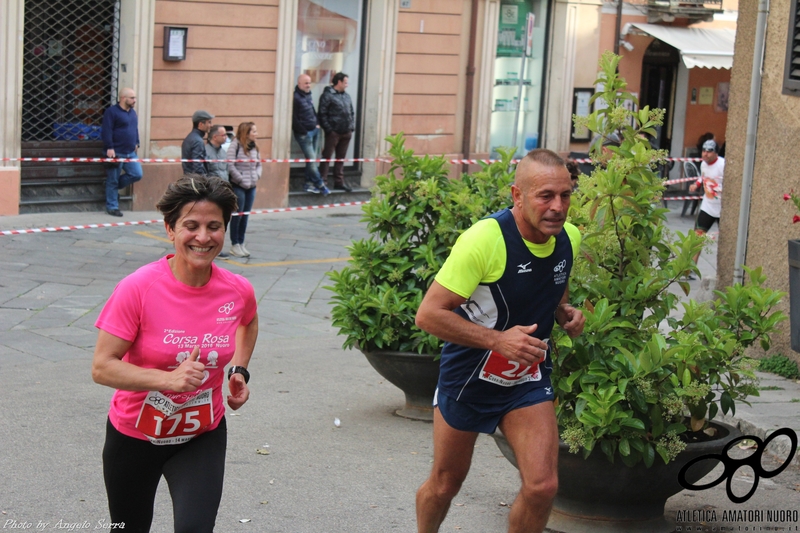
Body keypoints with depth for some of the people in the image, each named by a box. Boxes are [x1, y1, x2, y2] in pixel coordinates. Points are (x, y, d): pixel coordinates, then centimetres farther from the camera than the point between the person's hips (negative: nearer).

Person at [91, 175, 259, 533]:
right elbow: (102, 368, -23)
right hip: (134, 436, -1)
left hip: (202, 437, 2)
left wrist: (239, 370, 2)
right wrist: (169, 379, -34)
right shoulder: (138, 288, -22)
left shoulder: (238, 291, -11)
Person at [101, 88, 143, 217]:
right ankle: (112, 207, 8)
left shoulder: (132, 112, 14)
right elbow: (107, 131, -15)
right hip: (116, 153, -7)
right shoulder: (112, 112, -10)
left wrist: (136, 143, 16)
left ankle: (114, 187, 22)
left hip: (130, 153, 7)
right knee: (113, 180, 0)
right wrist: (109, 148, -20)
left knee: (137, 174, 0)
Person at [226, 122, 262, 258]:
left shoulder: (254, 147, 9)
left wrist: (257, 176, 0)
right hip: (238, 186, -6)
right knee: (237, 215, -1)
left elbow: (258, 164, 17)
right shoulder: (235, 145, -12)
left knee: (245, 216, 11)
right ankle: (234, 245, 9)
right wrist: (242, 180, -14)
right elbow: (230, 166, -16)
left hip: (251, 187, 6)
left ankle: (241, 243, 19)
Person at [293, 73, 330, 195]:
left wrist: (317, 124, 11)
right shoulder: (296, 98, -16)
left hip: (314, 130, 9)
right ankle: (320, 185, 0)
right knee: (311, 159, -5)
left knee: (311, 159, 10)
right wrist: (303, 132, -16)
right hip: (304, 134, -9)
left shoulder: (308, 95, 12)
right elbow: (294, 119, -18)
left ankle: (309, 183, 16)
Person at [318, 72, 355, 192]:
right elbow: (322, 114, -11)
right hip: (333, 132, -7)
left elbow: (352, 113, 21)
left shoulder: (346, 96, 16)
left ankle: (339, 182, 19)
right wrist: (328, 129, -16)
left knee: (341, 158, 12)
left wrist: (352, 127, 9)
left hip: (346, 133, 7)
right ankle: (322, 181, -1)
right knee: (327, 157, -3)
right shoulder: (327, 95, -7)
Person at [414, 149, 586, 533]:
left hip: (529, 379, 4)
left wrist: (566, 313, -6)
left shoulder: (570, 238, -6)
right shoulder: (484, 238, -26)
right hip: (468, 376, -4)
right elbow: (428, 314, -25)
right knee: (444, 485, 13)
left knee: (542, 486, -12)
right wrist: (498, 339, -32)